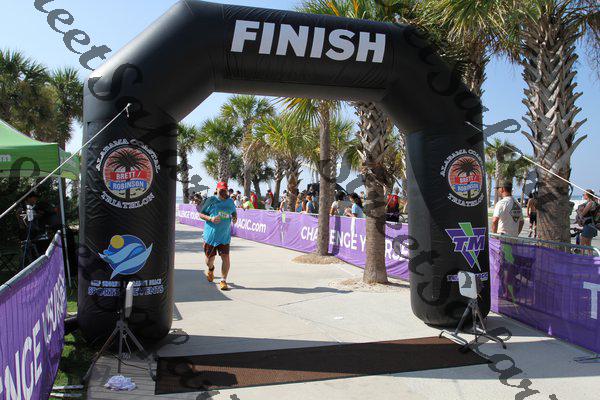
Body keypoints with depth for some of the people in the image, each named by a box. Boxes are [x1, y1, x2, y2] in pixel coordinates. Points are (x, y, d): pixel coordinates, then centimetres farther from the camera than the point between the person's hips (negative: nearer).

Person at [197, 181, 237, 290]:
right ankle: (211, 269, 46)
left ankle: (223, 280, 6)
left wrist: (235, 218, 1)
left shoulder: (230, 202, 8)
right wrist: (211, 218, -18)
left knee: (226, 258, -9)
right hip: (210, 235, -2)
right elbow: (201, 214, -1)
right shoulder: (211, 200, -3)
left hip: (224, 236, 2)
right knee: (209, 259, 9)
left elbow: (234, 212, 24)